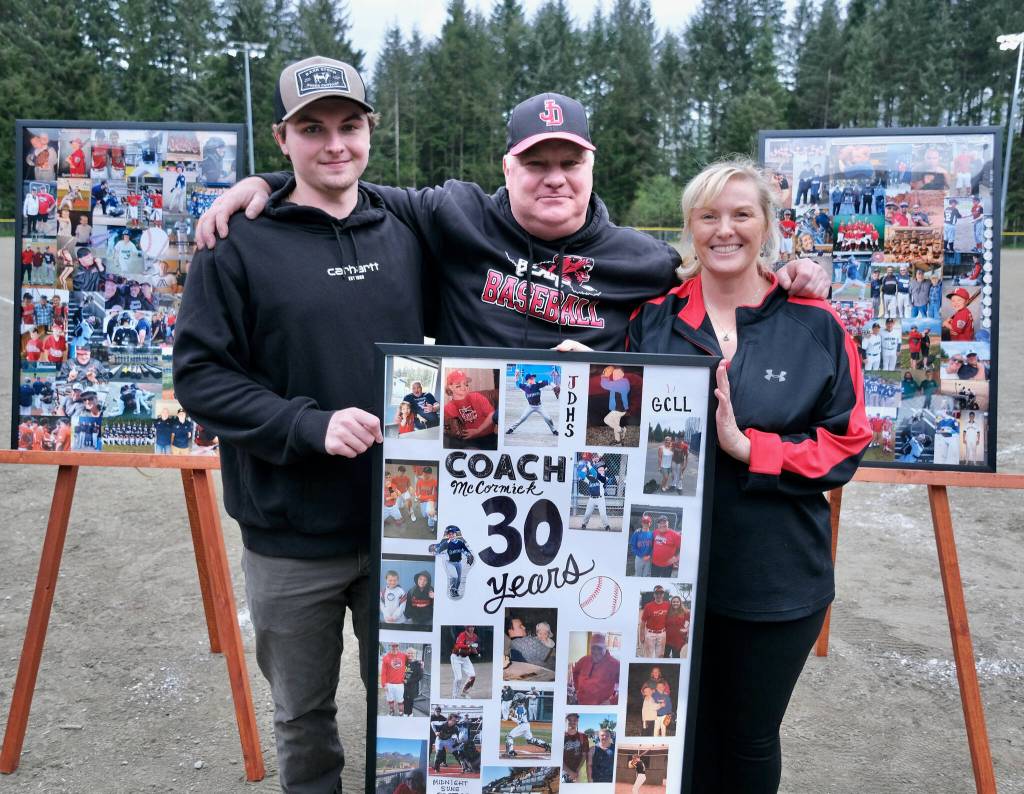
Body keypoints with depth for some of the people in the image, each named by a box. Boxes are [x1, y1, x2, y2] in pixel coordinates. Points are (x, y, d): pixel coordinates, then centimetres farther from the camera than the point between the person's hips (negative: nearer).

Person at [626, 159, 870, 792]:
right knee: (688, 738, 17)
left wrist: (747, 445, -18)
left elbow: (845, 444, -5)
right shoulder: (652, 321, 1)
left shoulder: (816, 326, -3)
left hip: (776, 578, -1)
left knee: (751, 739, 18)